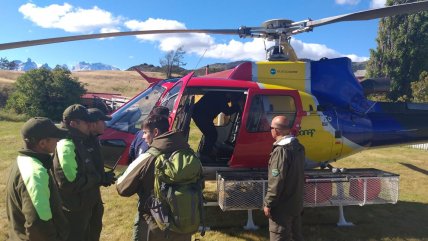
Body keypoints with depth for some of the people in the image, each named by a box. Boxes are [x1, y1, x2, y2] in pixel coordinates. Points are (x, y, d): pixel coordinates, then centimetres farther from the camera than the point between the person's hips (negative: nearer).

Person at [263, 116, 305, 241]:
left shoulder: (280, 151, -24)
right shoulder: (298, 147, 3)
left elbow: (276, 182, -24)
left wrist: (268, 203, -15)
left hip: (282, 206, -8)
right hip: (297, 202, 9)